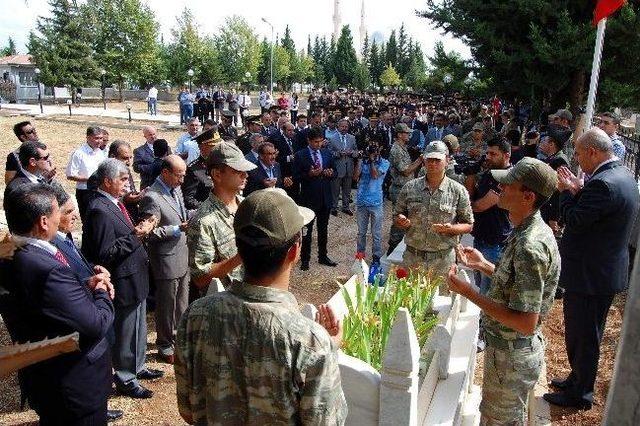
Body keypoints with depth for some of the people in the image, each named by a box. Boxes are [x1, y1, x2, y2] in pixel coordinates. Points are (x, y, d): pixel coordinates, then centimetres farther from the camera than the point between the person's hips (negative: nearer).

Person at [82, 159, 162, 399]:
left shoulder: (113, 203, 6)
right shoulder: (100, 210, -23)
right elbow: (105, 254, -26)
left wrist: (140, 231, -1)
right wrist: (135, 235, -26)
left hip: (135, 279, 10)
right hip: (123, 283, -10)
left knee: (138, 329, 24)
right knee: (125, 333, 8)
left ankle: (137, 368, 43)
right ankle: (125, 379, 27)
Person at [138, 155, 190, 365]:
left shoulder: (176, 189, 6)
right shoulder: (152, 197, -20)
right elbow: (150, 232, -20)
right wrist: (178, 229, -24)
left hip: (183, 255, 8)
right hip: (166, 259, -8)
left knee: (182, 303, 21)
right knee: (167, 305, 8)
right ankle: (165, 345, 26)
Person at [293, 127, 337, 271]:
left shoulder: (327, 154, 6)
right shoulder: (300, 155, -8)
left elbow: (333, 172, 13)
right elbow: (296, 177, -10)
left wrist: (330, 173, -9)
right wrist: (309, 174, -24)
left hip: (325, 197, 5)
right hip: (309, 198, -4)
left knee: (323, 229, 16)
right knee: (307, 230, 6)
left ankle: (323, 256, 30)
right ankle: (305, 259, 18)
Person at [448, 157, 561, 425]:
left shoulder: (530, 247, -31)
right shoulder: (531, 230, 2)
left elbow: (526, 323, -31)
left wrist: (469, 292, -27)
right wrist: (484, 265, 5)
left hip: (510, 357, -9)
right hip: (517, 349, 9)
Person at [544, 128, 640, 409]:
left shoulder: (602, 183, -25)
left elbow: (573, 222, -23)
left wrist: (567, 191, -9)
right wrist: (577, 191, 1)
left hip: (590, 277, -10)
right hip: (607, 270, 10)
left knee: (583, 336, 6)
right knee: (584, 334, 24)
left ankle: (579, 394, 23)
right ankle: (578, 379, 40)